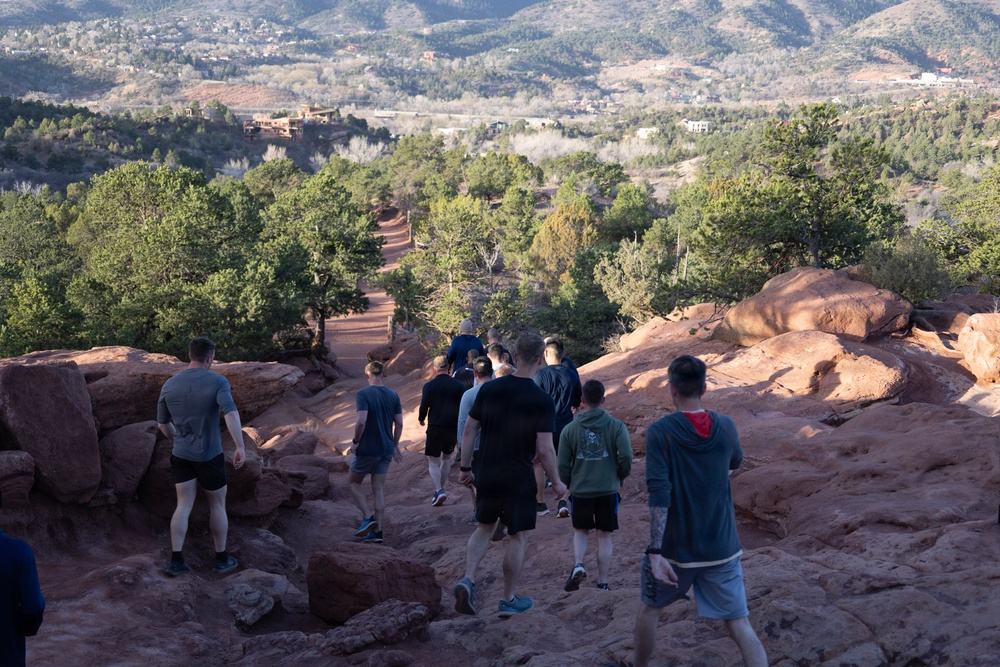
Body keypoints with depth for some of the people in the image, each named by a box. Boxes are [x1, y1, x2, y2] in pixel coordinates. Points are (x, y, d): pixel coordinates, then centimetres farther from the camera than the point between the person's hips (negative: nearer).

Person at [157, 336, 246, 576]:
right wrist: (240, 447, -29)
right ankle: (222, 559, 21)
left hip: (181, 455, 3)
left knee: (184, 506, 8)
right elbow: (231, 414, -28)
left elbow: (162, 423, 10)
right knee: (218, 505, 12)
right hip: (210, 456, -3)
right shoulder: (218, 382, -14)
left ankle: (176, 561, 1)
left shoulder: (169, 385, 0)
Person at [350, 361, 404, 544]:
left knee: (354, 482, 15)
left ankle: (367, 518, 1)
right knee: (379, 488, 10)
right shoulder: (393, 395, 3)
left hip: (367, 449, -5)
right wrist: (395, 446, 15)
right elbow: (399, 423, 5)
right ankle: (377, 531, 9)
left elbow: (361, 421, -25)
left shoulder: (363, 394, -14)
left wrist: (355, 440, -10)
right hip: (386, 450, 5)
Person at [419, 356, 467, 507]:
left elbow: (424, 408, -4)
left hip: (435, 428, -2)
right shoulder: (459, 385, -1)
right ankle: (440, 489, 24)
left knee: (433, 462, 6)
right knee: (446, 458, 22)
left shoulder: (429, 386, -6)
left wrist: (421, 419, 18)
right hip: (453, 428, 2)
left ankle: (439, 490, -14)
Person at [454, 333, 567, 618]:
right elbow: (544, 449, -17)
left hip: (486, 476, 4)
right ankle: (508, 600, 20)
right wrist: (556, 482, -2)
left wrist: (465, 468, 12)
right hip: (518, 480, -4)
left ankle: (467, 580, 2)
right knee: (518, 537, 11)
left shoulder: (488, 389, -2)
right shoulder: (542, 401, -15)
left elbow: (469, 431, 2)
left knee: (484, 527, 21)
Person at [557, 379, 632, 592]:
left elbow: (563, 465, -3)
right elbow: (626, 457, -14)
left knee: (580, 531, 20)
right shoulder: (616, 426, -8)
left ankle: (578, 565, -5)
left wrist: (569, 484, 15)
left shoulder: (570, 429, -4)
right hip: (608, 490, -1)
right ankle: (602, 582, 16)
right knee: (604, 535, 13)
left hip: (580, 491, 1)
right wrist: (620, 477, 6)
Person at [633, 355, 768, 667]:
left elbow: (659, 495, -21)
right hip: (722, 548, 2)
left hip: (676, 547, -2)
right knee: (740, 626, 3)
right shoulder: (726, 427, -3)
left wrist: (655, 553, -22)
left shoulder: (660, 431, -14)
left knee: (649, 609, 23)